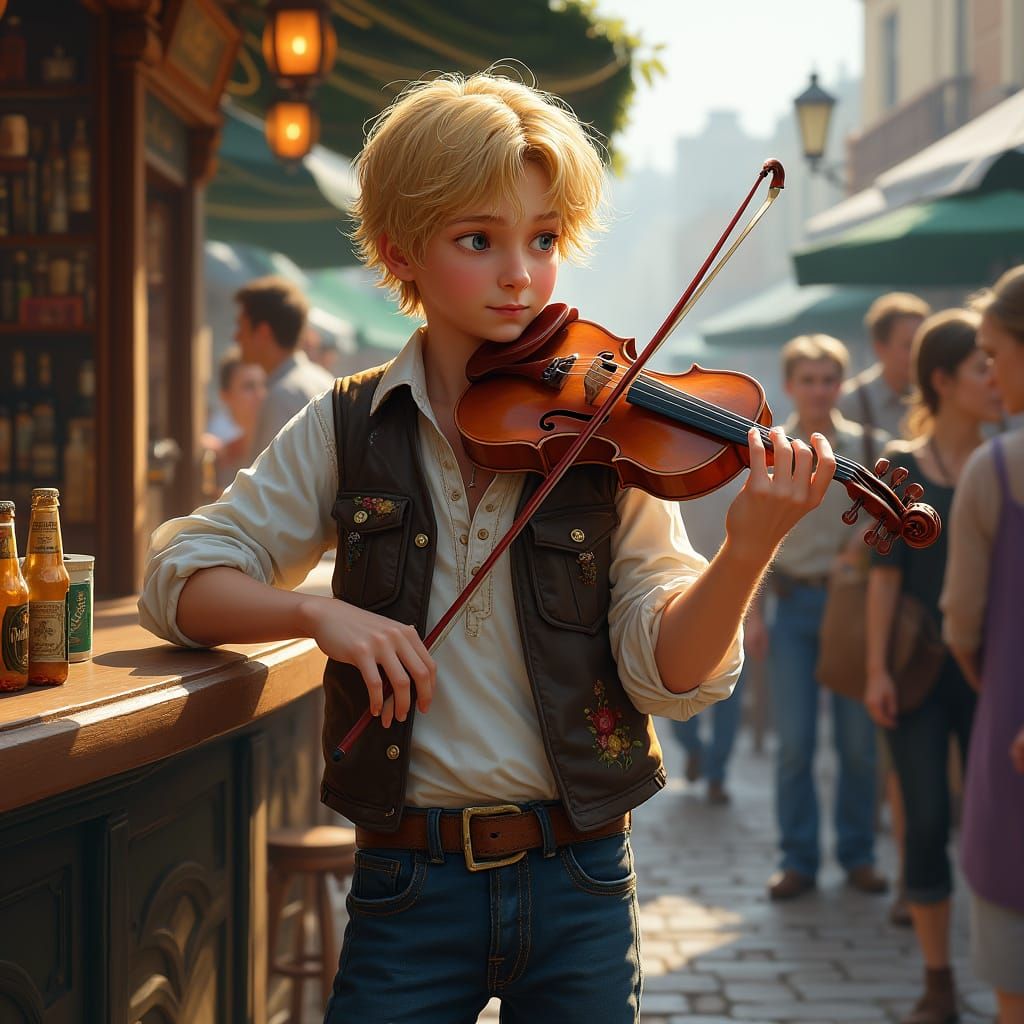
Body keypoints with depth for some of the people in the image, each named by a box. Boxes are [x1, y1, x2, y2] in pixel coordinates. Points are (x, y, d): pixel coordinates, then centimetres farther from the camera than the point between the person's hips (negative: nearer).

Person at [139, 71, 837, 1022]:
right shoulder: (346, 429, -2)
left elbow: (668, 673, -10)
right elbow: (177, 579, -1)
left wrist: (747, 550, -28)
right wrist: (319, 611, -19)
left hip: (579, 880, 0)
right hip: (409, 881, 0)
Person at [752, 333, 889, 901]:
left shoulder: (865, 446, 2)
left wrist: (862, 551, -15)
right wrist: (751, 611, -1)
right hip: (794, 601, 0)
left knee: (858, 738, 2)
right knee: (795, 740, -1)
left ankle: (858, 854, 14)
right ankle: (797, 859, 8)